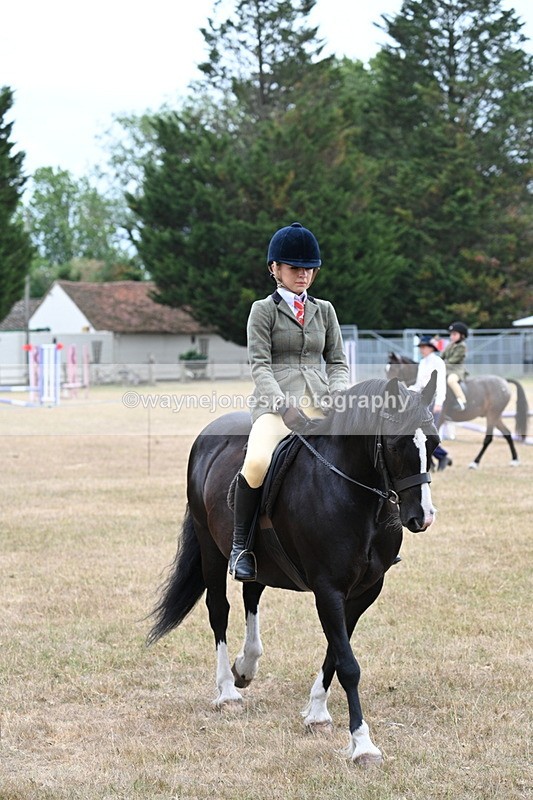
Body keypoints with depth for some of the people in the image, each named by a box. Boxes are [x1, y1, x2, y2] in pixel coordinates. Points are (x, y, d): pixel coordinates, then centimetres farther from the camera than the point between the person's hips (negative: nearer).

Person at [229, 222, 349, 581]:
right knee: (257, 461, -35)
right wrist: (285, 407, -19)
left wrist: (337, 397, -5)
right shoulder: (263, 310, 6)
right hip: (276, 402, -4)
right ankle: (241, 545, -17)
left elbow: (338, 362, 17)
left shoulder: (324, 310, 19)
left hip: (321, 403, 4)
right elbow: (260, 365, -4)